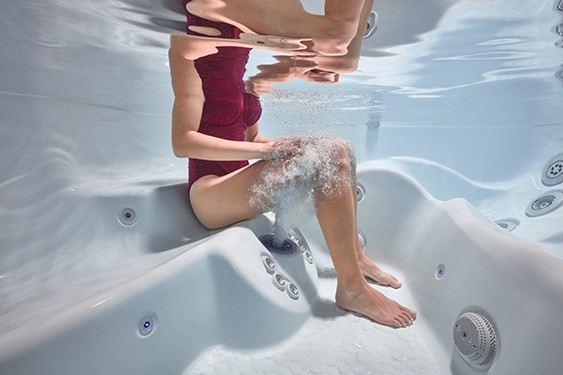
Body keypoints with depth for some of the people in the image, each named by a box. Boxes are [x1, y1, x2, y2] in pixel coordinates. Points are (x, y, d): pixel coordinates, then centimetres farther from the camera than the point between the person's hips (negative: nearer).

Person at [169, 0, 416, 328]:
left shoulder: (243, 76, 17)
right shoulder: (192, 52, -6)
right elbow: (183, 142, -18)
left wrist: (289, 147, 3)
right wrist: (264, 150, -23)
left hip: (238, 182, 9)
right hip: (210, 193, -8)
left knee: (341, 149, 2)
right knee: (328, 156, -25)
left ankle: (356, 255, 7)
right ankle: (352, 288, -15)